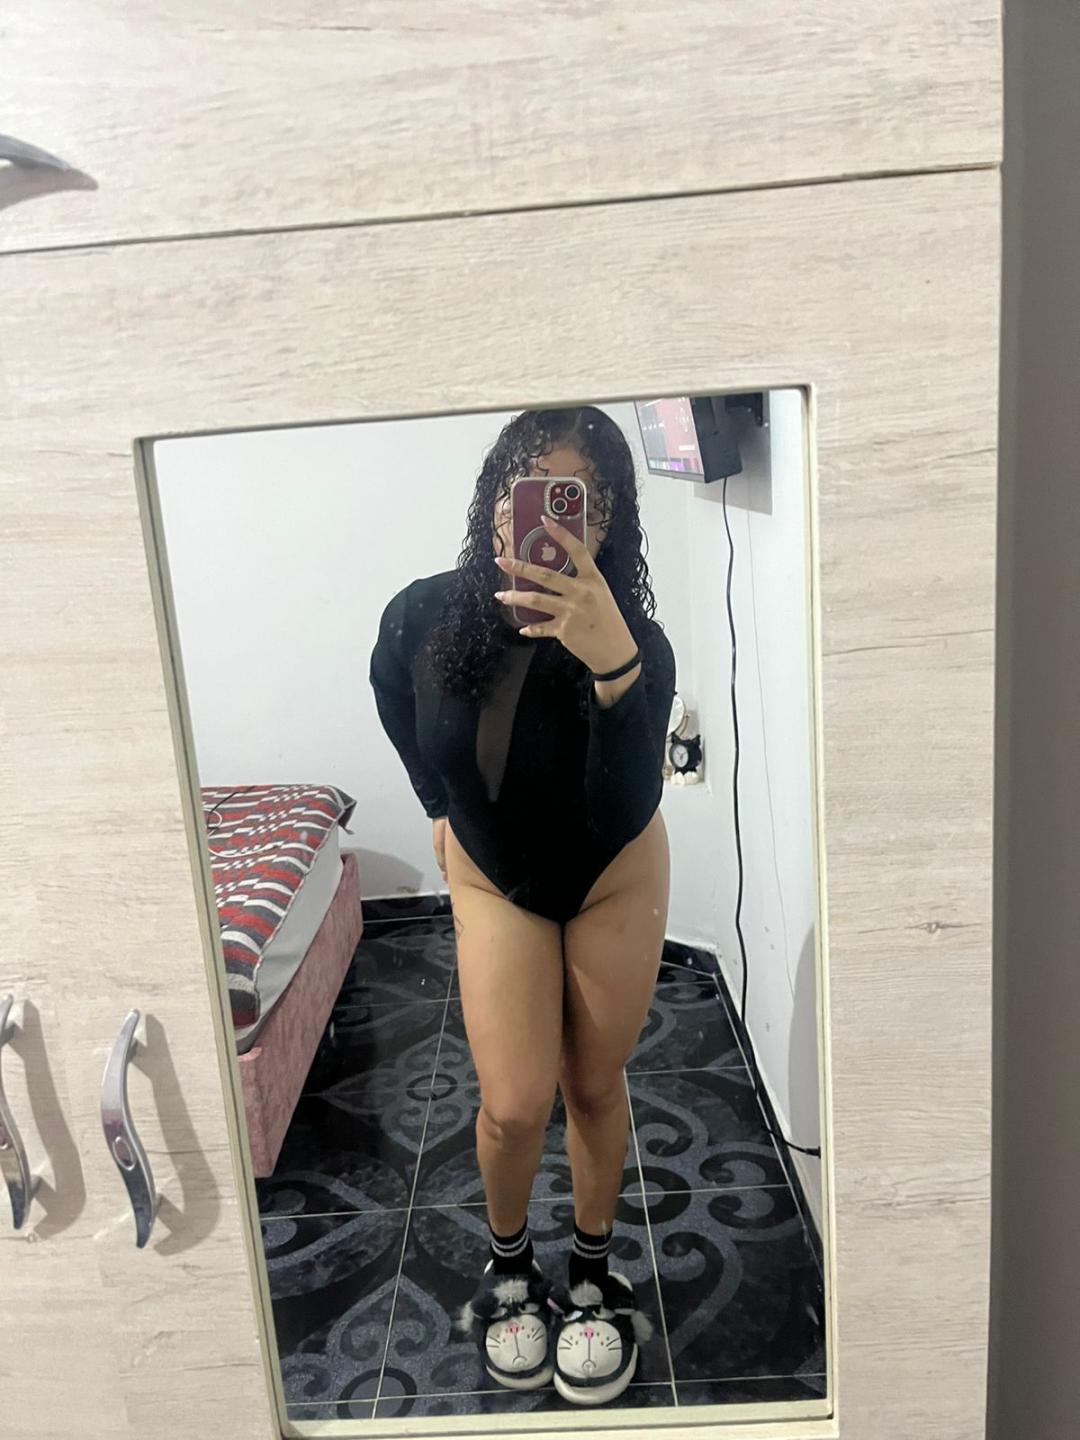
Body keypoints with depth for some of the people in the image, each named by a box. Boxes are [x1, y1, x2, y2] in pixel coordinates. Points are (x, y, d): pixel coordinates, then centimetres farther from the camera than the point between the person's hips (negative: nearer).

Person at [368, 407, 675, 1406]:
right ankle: (509, 1265, 30)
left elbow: (623, 816, -43)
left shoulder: (636, 641, -29)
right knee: (515, 1102, -2)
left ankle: (593, 1273, 38)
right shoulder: (422, 618, -22)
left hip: (614, 883, -1)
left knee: (594, 1086, 12)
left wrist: (614, 665, -57)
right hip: (492, 881, 1)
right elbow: (397, 708, 3)